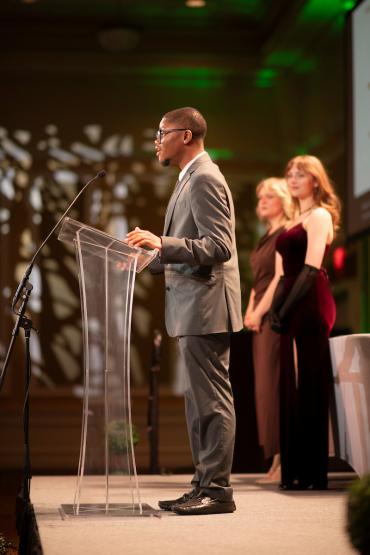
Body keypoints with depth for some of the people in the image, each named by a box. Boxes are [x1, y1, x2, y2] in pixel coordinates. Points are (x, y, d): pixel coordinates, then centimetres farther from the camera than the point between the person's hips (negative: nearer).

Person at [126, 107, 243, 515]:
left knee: (212, 401, -7)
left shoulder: (204, 179, -13)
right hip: (193, 311, 11)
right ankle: (205, 484, 18)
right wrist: (152, 254, 17)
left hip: (206, 308, -11)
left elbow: (218, 247, -21)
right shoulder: (192, 178, 20)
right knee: (199, 401, 12)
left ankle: (217, 490, -3)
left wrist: (162, 244, -25)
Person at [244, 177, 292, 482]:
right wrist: (250, 311, 7)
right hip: (261, 320, 9)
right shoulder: (266, 238, 21)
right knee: (266, 387, 6)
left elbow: (280, 277, -14)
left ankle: (284, 461, -9)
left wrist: (259, 313, -13)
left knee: (273, 386, -11)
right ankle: (277, 462, 7)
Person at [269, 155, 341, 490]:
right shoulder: (298, 219, 22)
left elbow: (311, 268, -15)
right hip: (294, 311, 9)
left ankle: (312, 474, -5)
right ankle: (296, 471, 11)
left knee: (308, 387, -8)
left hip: (310, 307, -9)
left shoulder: (319, 216, -5)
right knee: (293, 387, 8)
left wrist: (286, 309, -17)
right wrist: (276, 306, 5)